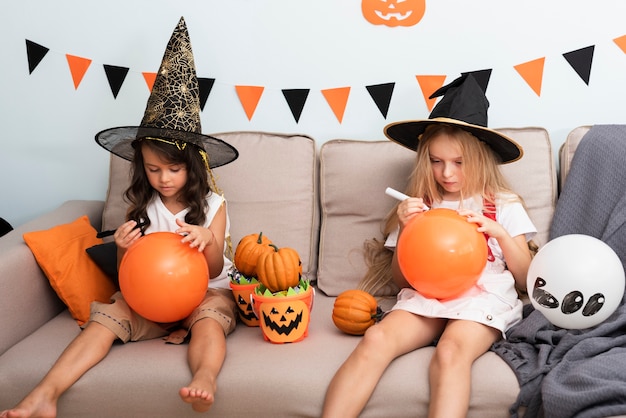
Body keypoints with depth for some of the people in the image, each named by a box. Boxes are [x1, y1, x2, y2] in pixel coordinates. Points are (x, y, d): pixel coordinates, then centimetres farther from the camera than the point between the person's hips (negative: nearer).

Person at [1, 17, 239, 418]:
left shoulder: (211, 205, -4)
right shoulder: (141, 207, 1)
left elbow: (213, 270, -5)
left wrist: (207, 242, -29)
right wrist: (125, 248, -19)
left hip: (204, 291, -1)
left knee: (210, 317, -34)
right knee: (110, 313, -25)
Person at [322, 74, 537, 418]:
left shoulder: (504, 205, 14)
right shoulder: (420, 206, 17)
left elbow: (525, 279, 11)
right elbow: (401, 280, 16)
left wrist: (499, 232, -5)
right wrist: (404, 229, -1)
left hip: (484, 297, -1)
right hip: (425, 296, 2)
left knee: (450, 352, -35)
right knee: (376, 338, -29)